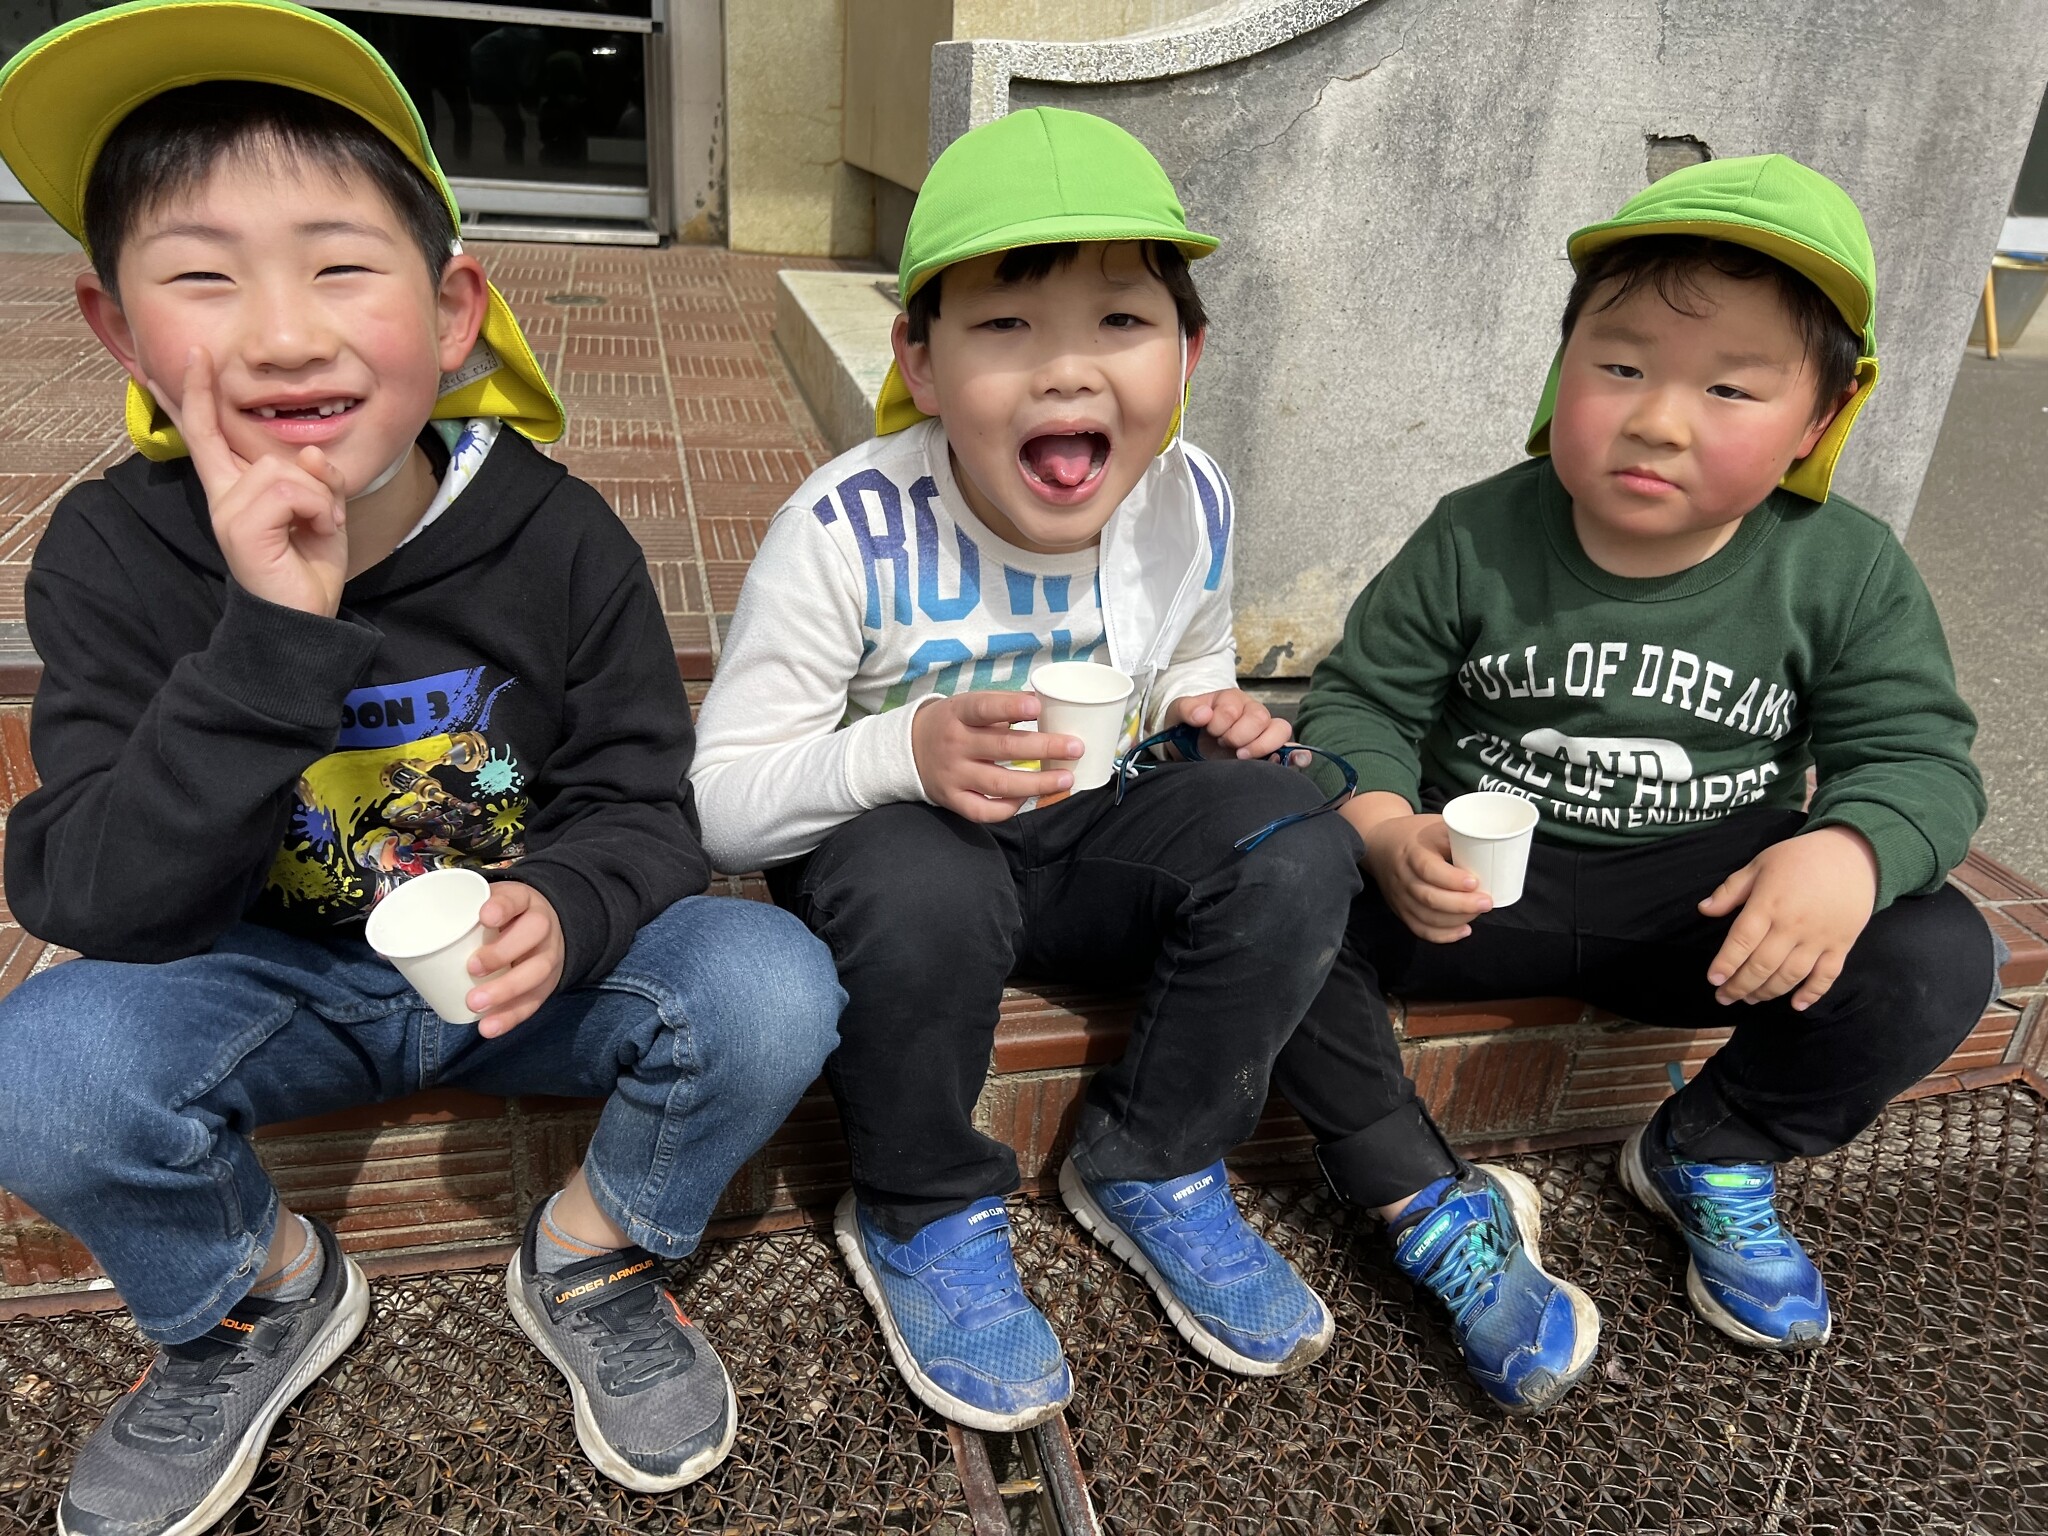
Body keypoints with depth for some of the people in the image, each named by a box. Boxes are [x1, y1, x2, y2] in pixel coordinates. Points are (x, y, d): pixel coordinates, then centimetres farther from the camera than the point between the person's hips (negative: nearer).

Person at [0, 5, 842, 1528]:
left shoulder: (557, 537, -14)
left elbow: (639, 806, -8)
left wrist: (565, 911, -33)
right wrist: (272, 634, -33)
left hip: (524, 963, 0)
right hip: (271, 978, 1)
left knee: (769, 990, -26)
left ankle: (594, 1257, 6)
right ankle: (252, 1297, 7)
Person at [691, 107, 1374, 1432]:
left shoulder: (1189, 501, -10)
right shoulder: (852, 530, -23)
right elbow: (718, 802, -19)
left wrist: (1207, 709, -11)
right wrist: (903, 751, -37)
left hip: (1091, 836, 4)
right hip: (895, 834, -3)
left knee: (1298, 838, -20)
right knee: (923, 888, -37)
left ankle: (1153, 1166, 3)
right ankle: (924, 1217, -5)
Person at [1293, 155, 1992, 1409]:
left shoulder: (1847, 574, -5)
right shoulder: (1474, 543, -8)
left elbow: (1918, 755, -5)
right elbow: (1362, 705, -5)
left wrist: (1848, 852, -30)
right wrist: (1384, 831, -28)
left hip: (1712, 904, 2)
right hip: (1484, 884, -1)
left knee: (1936, 958, -21)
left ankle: (1710, 1159, 7)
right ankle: (1429, 1208, -9)